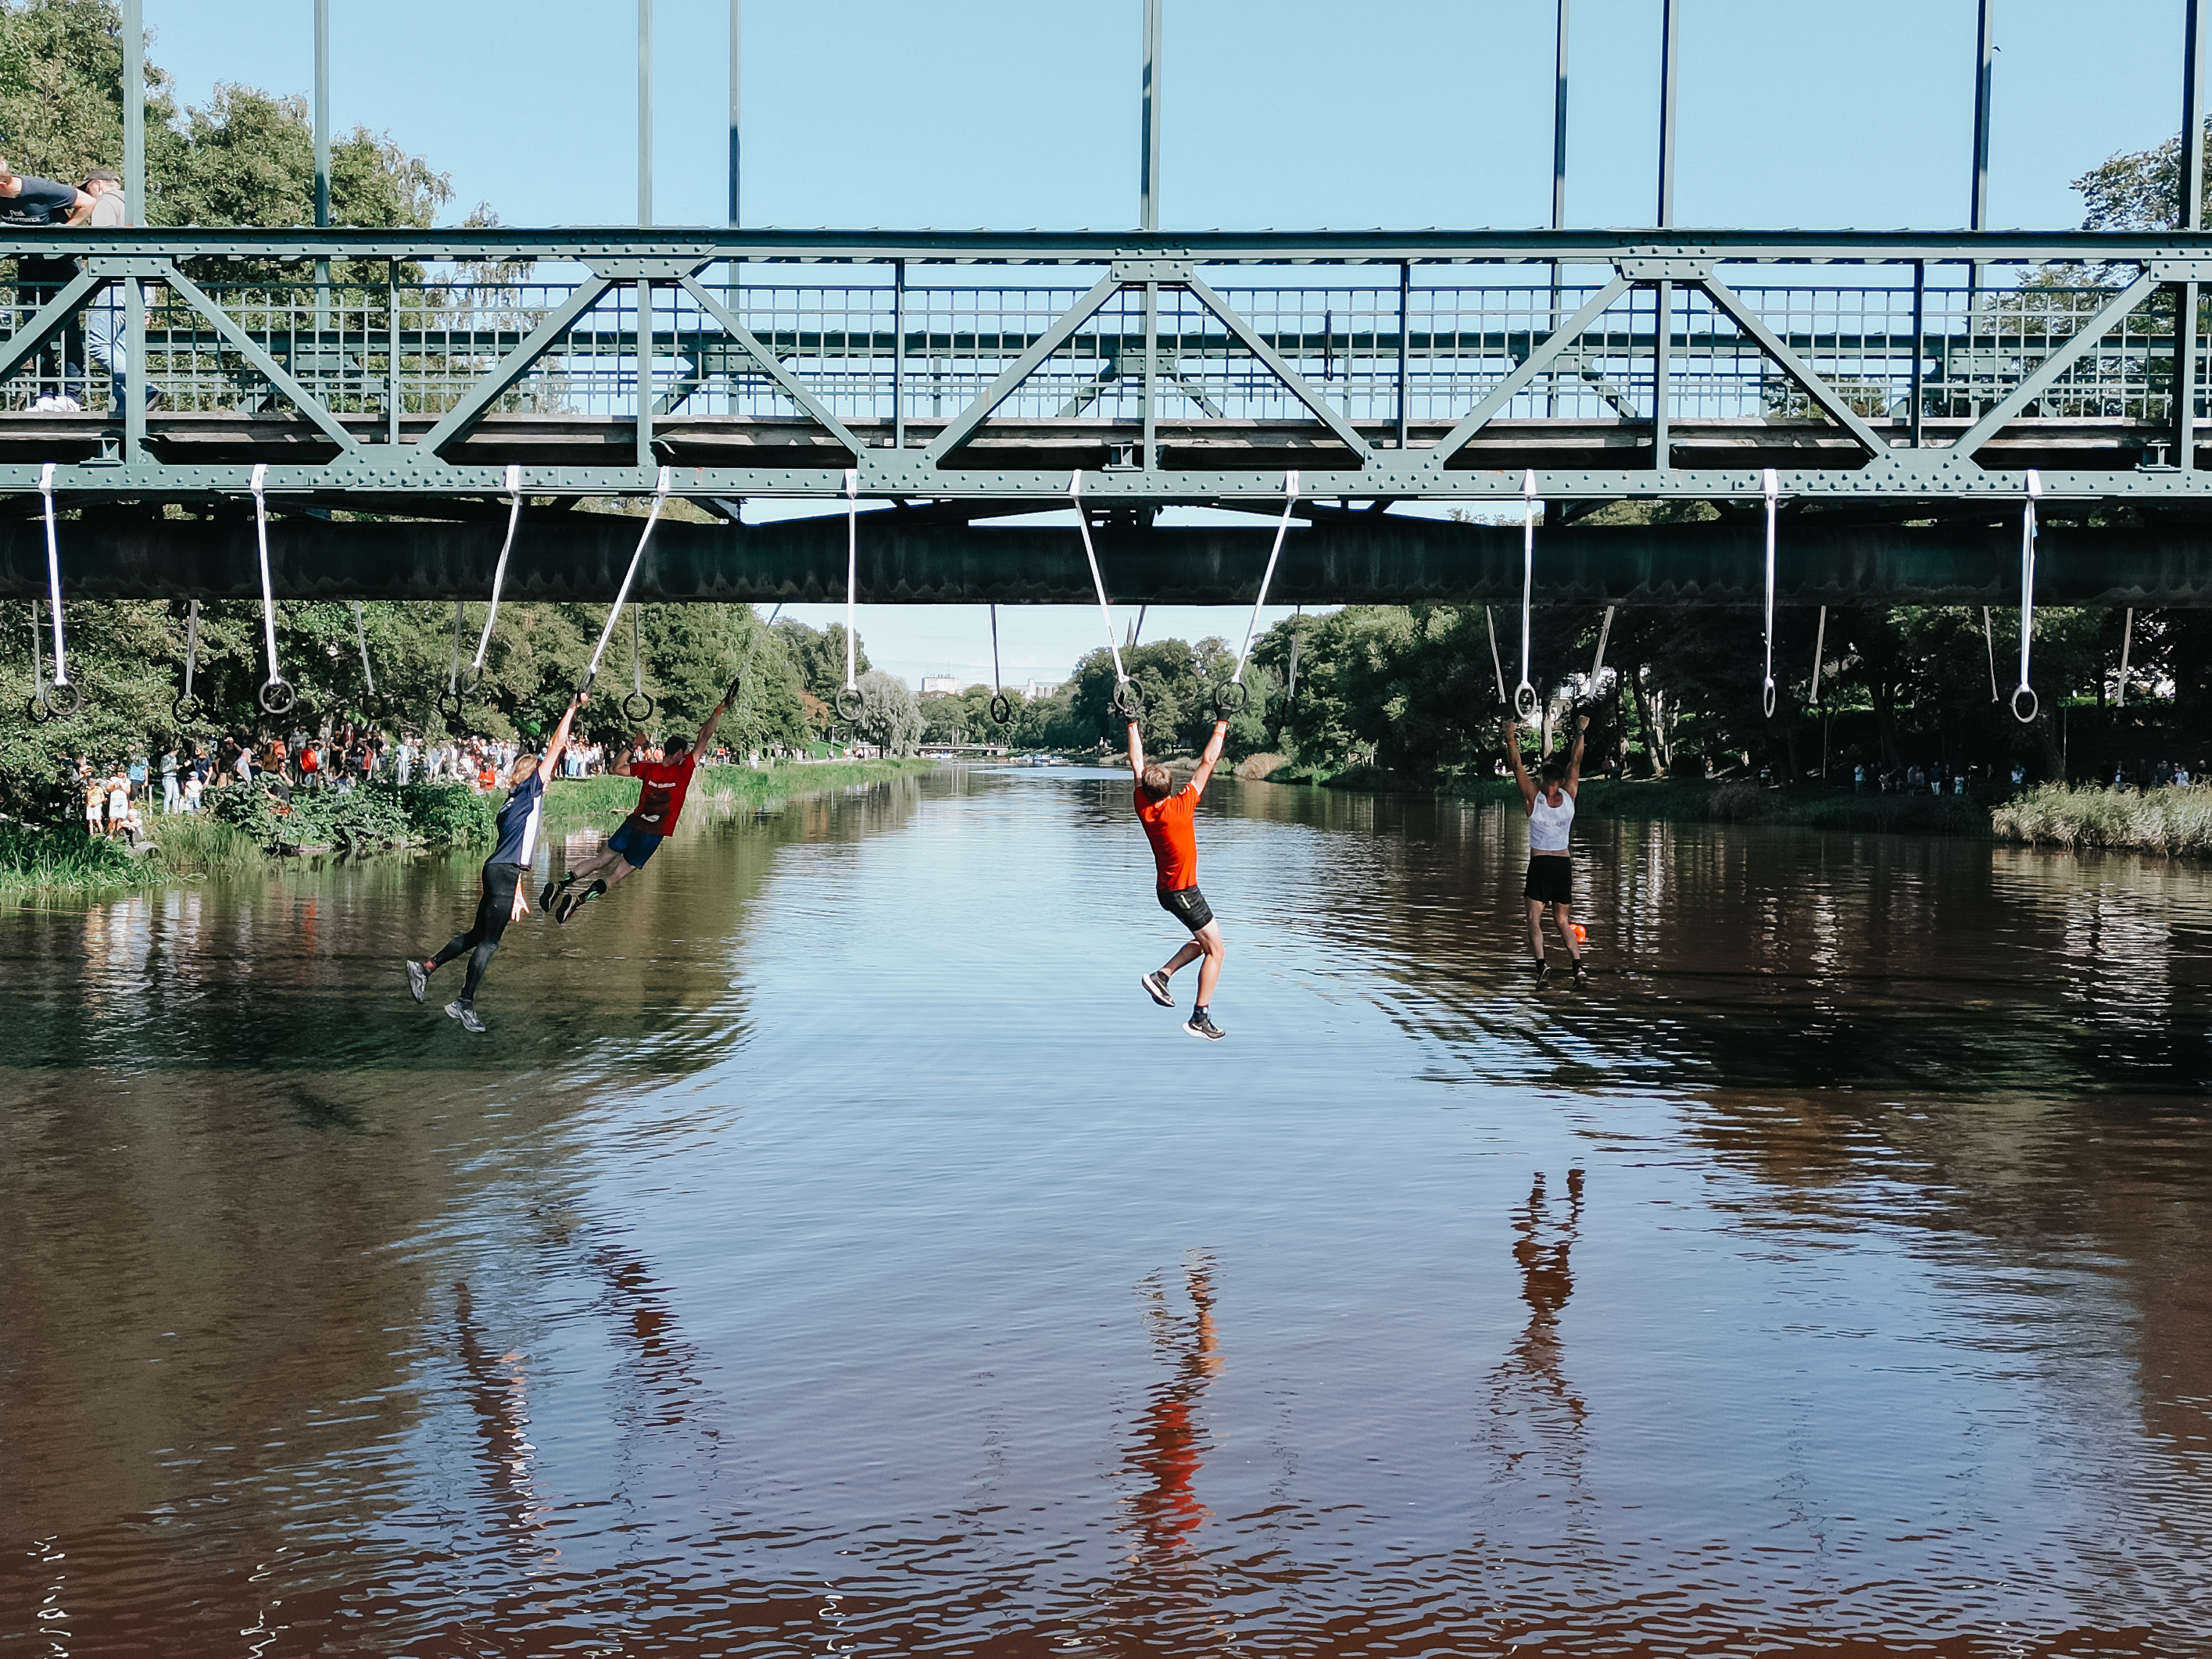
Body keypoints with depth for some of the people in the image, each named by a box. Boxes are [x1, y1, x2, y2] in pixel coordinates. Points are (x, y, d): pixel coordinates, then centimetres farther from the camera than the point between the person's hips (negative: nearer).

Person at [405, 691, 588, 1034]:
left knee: (478, 935, 17)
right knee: (488, 941, -4)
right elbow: (556, 746, -7)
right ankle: (464, 1003, 0)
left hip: (501, 871, 9)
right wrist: (572, 708, -2)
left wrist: (517, 893, 27)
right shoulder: (530, 790, -3)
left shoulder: (515, 803, 21)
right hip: (504, 873, -9)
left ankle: (425, 968, 22)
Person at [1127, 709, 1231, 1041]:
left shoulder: (1143, 808, -6)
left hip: (1167, 889, 8)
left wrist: (1132, 724, 10)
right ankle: (1200, 1019, 1)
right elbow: (1207, 762, -17)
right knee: (1216, 950, 2)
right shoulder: (1181, 807, -21)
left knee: (1205, 940, 22)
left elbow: (1136, 762, 4)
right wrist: (1221, 726, -10)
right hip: (1183, 892, -8)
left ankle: (1161, 975, 10)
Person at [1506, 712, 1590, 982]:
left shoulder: (1534, 798, -10)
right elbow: (1575, 763, 6)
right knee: (1562, 921, 11)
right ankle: (1578, 966, -4)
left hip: (1539, 864, -3)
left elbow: (1518, 767, -5)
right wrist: (1580, 732, 12)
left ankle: (1541, 963, -20)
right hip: (1564, 864, 4)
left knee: (1535, 920, -1)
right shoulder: (1569, 797, -3)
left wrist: (1511, 739, 2)